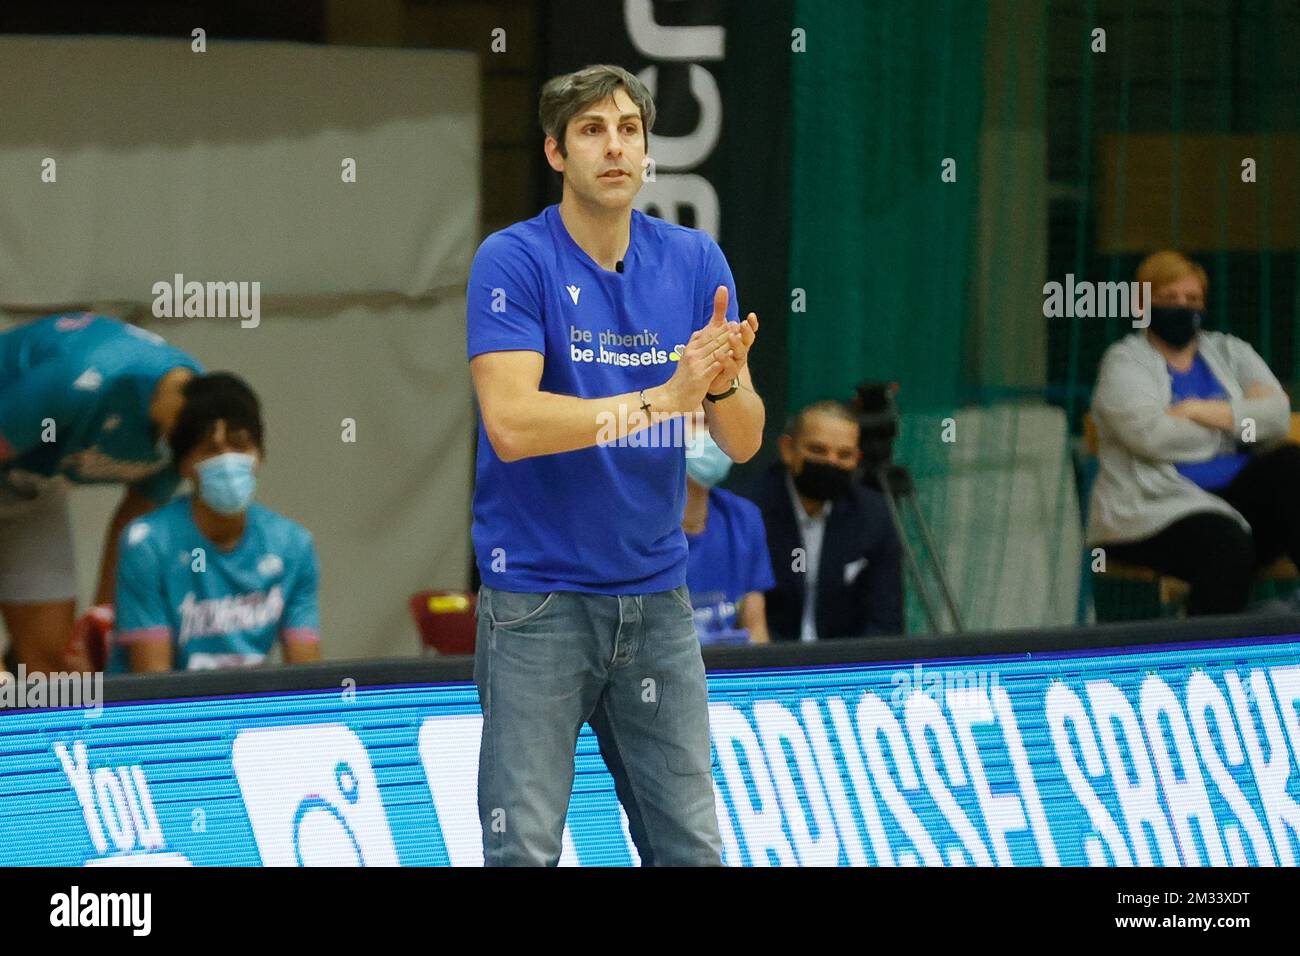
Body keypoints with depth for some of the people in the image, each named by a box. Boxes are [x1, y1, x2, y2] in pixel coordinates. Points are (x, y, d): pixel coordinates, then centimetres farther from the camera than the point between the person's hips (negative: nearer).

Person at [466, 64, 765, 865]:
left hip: (656, 596, 4)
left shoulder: (694, 260, 5)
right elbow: (510, 424, -21)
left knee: (692, 848, 5)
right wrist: (661, 397, -24)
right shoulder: (514, 261, -9)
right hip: (538, 599, -4)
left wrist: (725, 381, -18)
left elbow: (743, 441, 4)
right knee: (525, 851, -6)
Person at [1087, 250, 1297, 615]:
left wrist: (1204, 412, -11)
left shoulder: (1229, 352, 18)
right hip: (1155, 508, -5)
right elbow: (1153, 435, -14)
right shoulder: (1125, 362, 5)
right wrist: (1241, 420, -2)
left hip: (1237, 497, 5)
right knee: (1226, 545, -36)